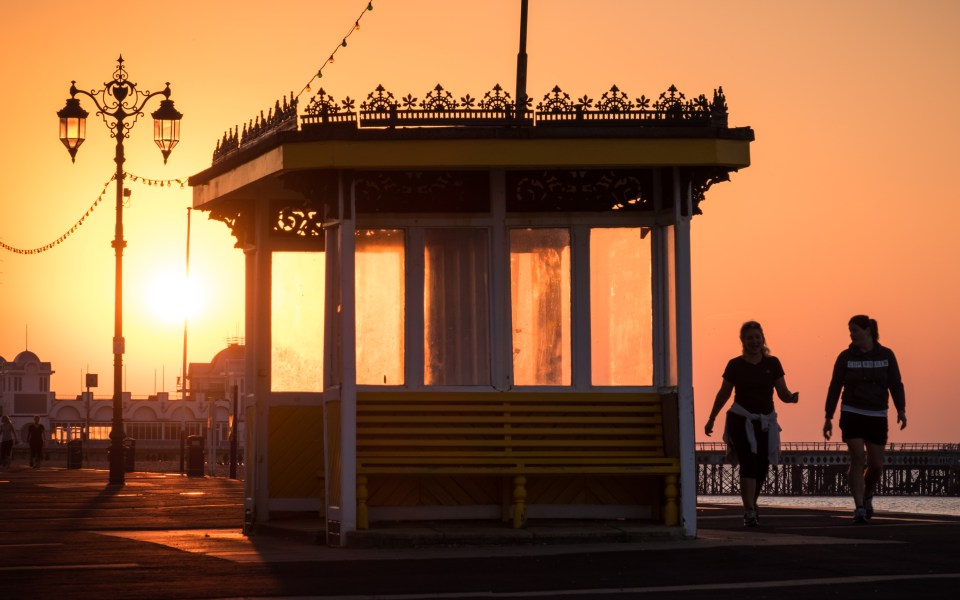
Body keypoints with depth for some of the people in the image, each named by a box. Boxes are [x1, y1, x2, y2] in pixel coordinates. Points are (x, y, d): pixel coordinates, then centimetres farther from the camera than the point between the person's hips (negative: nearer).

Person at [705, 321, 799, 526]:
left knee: (762, 467, 6)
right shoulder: (735, 365, -1)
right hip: (741, 419, -3)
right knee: (748, 463, -15)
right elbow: (723, 394, 9)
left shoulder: (772, 363, 4)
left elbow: (783, 393, 4)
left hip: (766, 421, 3)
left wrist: (792, 397, -19)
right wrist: (711, 419, 13)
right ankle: (749, 513, -16)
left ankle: (751, 503, 32)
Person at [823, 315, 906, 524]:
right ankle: (859, 508, -15)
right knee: (858, 459, -16)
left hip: (877, 417, 1)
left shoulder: (886, 355, 1)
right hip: (852, 414, -1)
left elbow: (895, 384, 0)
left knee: (876, 465, 1)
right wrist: (828, 417, 1)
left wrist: (901, 410, -14)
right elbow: (835, 387, 3)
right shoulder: (846, 357, 0)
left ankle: (867, 495, 31)